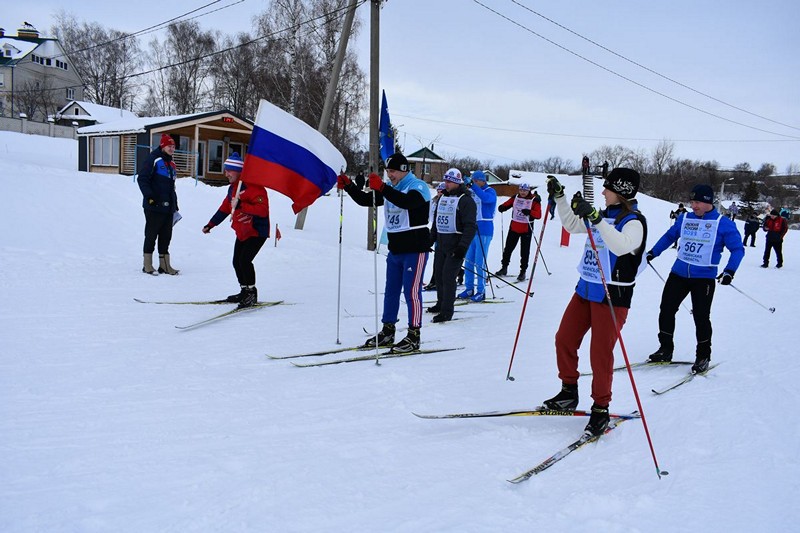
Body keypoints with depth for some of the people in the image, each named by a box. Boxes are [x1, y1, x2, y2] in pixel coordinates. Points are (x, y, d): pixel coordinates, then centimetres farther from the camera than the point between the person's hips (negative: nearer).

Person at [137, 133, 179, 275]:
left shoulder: (171, 164, 19)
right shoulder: (153, 160, -7)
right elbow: (142, 179, -13)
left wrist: (175, 205, 24)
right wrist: (149, 196, -22)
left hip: (168, 208, 8)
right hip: (154, 206, -8)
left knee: (166, 236, 9)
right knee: (151, 235, 0)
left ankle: (165, 265, 16)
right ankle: (147, 265, 8)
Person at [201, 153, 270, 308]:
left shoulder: (254, 187, -20)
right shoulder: (233, 188, 10)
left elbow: (263, 210, -31)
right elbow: (225, 208, 21)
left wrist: (241, 205, -35)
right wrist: (210, 225, 22)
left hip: (257, 232, -9)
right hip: (242, 232, 9)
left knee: (244, 260, -18)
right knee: (237, 262, 8)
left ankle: (251, 292, -3)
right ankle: (244, 291, 22)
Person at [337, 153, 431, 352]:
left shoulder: (418, 187, -11)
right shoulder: (389, 189, 14)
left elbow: (406, 202, -33)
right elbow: (365, 200, 13)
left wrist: (381, 188, -43)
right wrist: (348, 186, -2)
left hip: (415, 248, -8)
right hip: (395, 249, 8)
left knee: (412, 291, -8)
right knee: (391, 290, 12)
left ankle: (414, 336, -3)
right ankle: (387, 332, 21)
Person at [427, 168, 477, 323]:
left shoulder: (465, 200, -10)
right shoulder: (443, 198, 15)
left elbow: (470, 226, -16)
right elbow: (436, 221, 24)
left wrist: (463, 246, -23)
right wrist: (430, 239, 20)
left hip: (456, 245, -8)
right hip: (441, 244, 8)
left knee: (448, 277, -10)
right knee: (438, 275, 12)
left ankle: (447, 311, -4)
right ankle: (441, 303, 29)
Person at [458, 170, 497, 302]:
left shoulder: (490, 192, -6)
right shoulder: (472, 192, 11)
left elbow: (486, 198, -29)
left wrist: (472, 186, -34)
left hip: (484, 231, -6)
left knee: (479, 262, -5)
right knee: (468, 260, 9)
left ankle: (481, 291, 3)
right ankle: (469, 289, 18)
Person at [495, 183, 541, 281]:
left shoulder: (534, 200, -9)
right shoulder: (515, 197, 3)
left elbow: (538, 215, -16)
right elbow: (507, 204, 8)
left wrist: (529, 212, -35)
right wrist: (502, 207, -16)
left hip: (526, 228, -4)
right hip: (514, 227, 4)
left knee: (525, 251, 3)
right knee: (508, 248, 11)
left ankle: (523, 271, 13)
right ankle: (504, 268, 24)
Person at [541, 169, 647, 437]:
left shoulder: (633, 221, -13)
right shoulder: (604, 216, 12)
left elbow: (622, 245, -34)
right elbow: (571, 225, 24)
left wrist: (595, 217, -41)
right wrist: (559, 197, 14)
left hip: (613, 296, -8)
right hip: (586, 289, 8)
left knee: (600, 353, -5)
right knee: (564, 339, 8)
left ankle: (600, 409, 10)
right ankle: (568, 393, 25)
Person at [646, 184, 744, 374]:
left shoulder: (723, 223, -7)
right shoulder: (684, 218, 6)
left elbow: (737, 249, -6)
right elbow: (669, 237, 20)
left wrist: (729, 271, -19)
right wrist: (652, 253, 14)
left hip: (704, 278, -4)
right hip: (679, 273, 4)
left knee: (701, 317, -1)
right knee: (666, 310, 4)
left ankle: (703, 356, 17)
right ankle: (665, 349, 20)